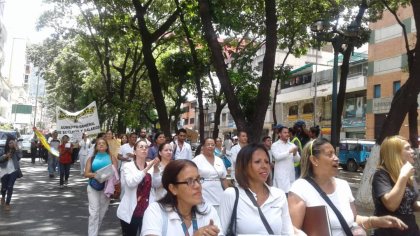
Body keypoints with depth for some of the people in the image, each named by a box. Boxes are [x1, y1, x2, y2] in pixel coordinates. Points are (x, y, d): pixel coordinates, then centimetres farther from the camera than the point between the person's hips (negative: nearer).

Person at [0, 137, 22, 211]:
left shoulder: (16, 150, -1)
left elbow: (20, 156, -19)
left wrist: (16, 147, -25)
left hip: (13, 171, -1)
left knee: (10, 187, -8)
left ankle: (7, 203, 1)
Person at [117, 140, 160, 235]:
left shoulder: (151, 167, 6)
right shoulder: (128, 166, -5)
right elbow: (131, 183, -22)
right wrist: (147, 169, -26)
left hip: (147, 211, 3)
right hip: (130, 211, -2)